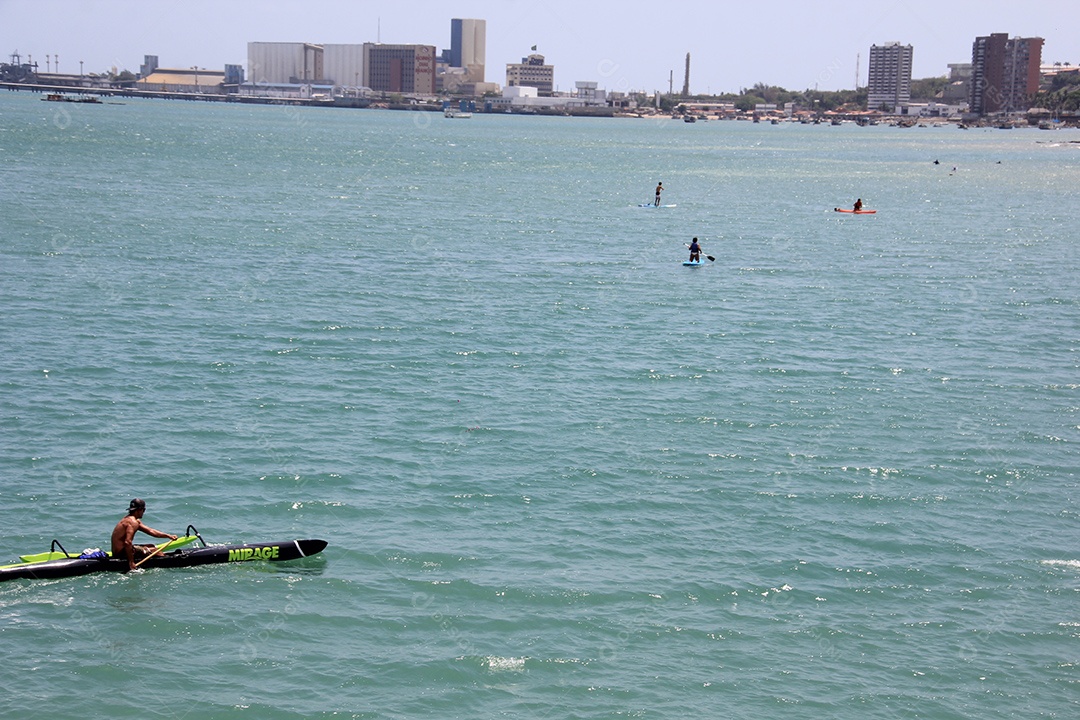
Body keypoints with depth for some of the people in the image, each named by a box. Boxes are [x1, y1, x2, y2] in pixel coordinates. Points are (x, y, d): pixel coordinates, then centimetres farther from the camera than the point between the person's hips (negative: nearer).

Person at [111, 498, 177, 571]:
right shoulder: (133, 522, -19)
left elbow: (150, 531, 17)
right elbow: (127, 542, -30)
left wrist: (168, 536, 11)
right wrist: (131, 562, -30)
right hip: (122, 553, -11)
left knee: (152, 546, 17)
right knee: (154, 551, -6)